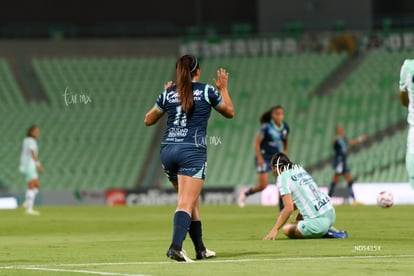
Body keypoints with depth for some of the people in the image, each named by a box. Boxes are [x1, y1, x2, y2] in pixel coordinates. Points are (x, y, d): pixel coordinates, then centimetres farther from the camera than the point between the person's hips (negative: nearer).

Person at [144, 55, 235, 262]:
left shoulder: (168, 93, 9)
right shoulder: (207, 91, 1)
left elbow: (149, 120, 21)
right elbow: (230, 112, 16)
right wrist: (223, 88, 29)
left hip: (168, 150, 5)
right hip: (192, 151, -5)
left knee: (192, 201, 19)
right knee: (186, 204, -13)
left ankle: (201, 250, 25)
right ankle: (175, 247, -33)